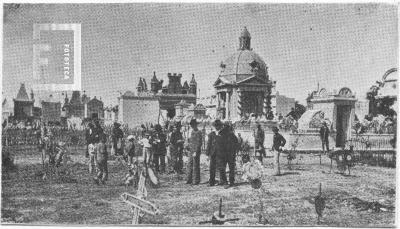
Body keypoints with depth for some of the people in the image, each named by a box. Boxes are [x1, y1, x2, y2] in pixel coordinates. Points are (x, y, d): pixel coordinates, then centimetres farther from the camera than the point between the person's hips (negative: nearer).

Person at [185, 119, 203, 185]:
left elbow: (199, 143, -14)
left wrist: (196, 152, -18)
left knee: (195, 166, -3)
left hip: (196, 151, -8)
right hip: (190, 151, 8)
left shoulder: (198, 132, -10)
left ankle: (196, 180, 4)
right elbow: (188, 139, 20)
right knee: (190, 165, 10)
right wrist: (187, 146, 1)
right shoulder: (190, 131, 13)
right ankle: (189, 179, 17)